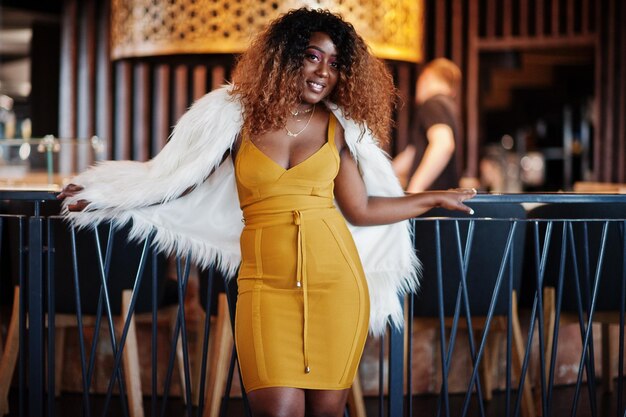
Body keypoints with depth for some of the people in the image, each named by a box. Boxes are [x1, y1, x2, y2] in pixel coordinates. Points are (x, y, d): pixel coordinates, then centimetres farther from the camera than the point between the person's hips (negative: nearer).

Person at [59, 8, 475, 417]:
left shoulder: (338, 128, 8)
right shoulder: (239, 116, 3)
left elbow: (360, 210, 13)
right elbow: (178, 178, 11)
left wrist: (435, 198, 18)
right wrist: (103, 198, 12)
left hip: (337, 283, 2)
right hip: (266, 286, -2)